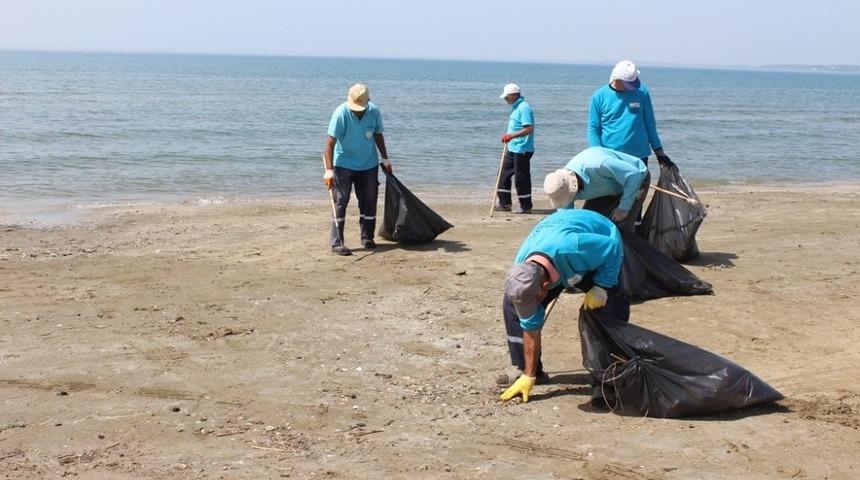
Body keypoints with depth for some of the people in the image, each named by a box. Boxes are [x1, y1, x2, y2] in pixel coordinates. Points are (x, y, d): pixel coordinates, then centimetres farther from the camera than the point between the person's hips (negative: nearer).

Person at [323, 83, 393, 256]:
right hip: (344, 164, -4)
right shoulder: (341, 113, -22)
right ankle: (337, 243, -4)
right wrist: (329, 170, -31)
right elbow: (330, 142, -24)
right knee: (340, 202, -6)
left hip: (369, 164, 4)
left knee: (369, 202, 8)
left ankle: (367, 238, 22)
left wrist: (385, 159, 11)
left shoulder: (374, 112, -10)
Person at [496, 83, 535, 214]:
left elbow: (529, 129, -25)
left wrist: (512, 136, -29)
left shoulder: (524, 108, -17)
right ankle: (504, 203, 20)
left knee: (521, 178, -3)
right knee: (504, 174, 12)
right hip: (512, 148, 10)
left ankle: (526, 206, 6)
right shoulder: (516, 107, 14)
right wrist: (508, 138, 23)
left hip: (522, 150, -10)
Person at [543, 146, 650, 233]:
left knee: (623, 226, -20)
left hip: (637, 178, -6)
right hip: (611, 185, 6)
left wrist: (624, 207, -28)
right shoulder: (563, 186, -20)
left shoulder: (597, 164, -44)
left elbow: (634, 175, -36)